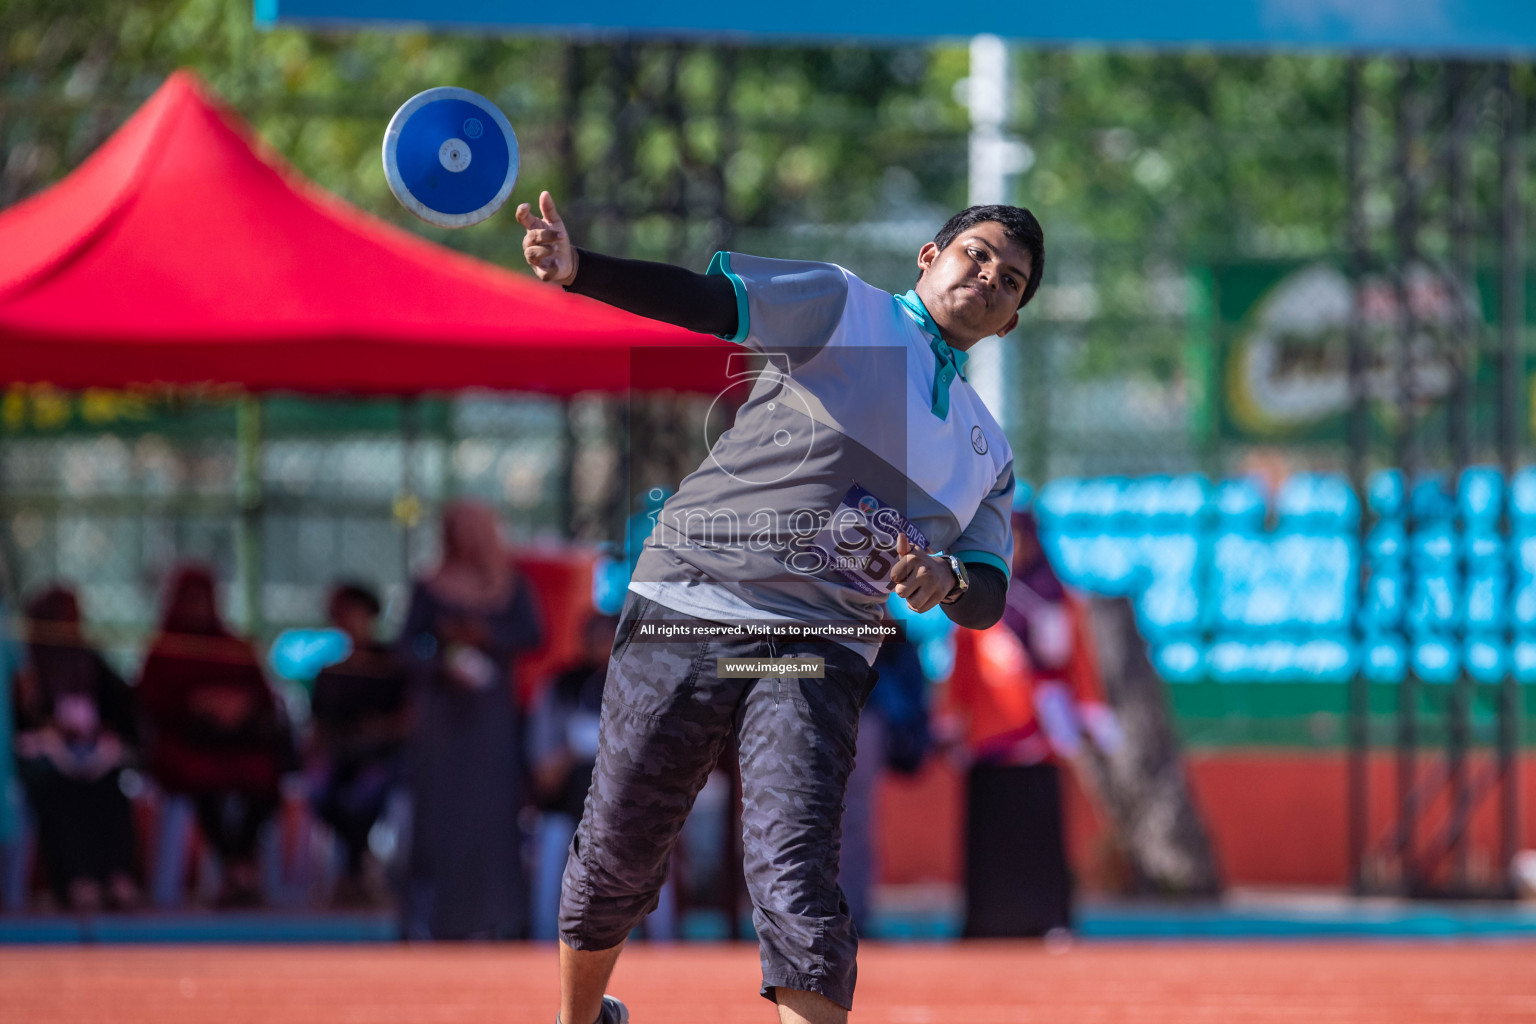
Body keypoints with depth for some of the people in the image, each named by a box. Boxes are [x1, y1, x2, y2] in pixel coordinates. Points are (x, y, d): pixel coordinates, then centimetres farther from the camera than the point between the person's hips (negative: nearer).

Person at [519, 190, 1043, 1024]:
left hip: (817, 655, 3)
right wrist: (577, 271, -28)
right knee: (619, 857, 5)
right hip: (687, 613, -3)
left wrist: (948, 578, -11)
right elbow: (703, 299, -9)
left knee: (794, 878, -19)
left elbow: (987, 599, 15)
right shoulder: (842, 307, 6)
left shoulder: (988, 453, 21)